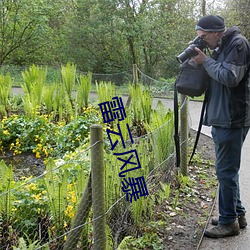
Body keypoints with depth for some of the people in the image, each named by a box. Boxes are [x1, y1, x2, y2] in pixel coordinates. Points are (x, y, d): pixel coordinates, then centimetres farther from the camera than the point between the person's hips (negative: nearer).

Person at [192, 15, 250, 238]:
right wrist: (203, 60, 4)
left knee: (226, 171, -3)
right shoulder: (221, 47, 16)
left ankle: (229, 221, 9)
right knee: (228, 170, 16)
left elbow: (230, 77, -21)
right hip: (222, 119, 10)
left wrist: (206, 61, -11)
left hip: (232, 120, -10)